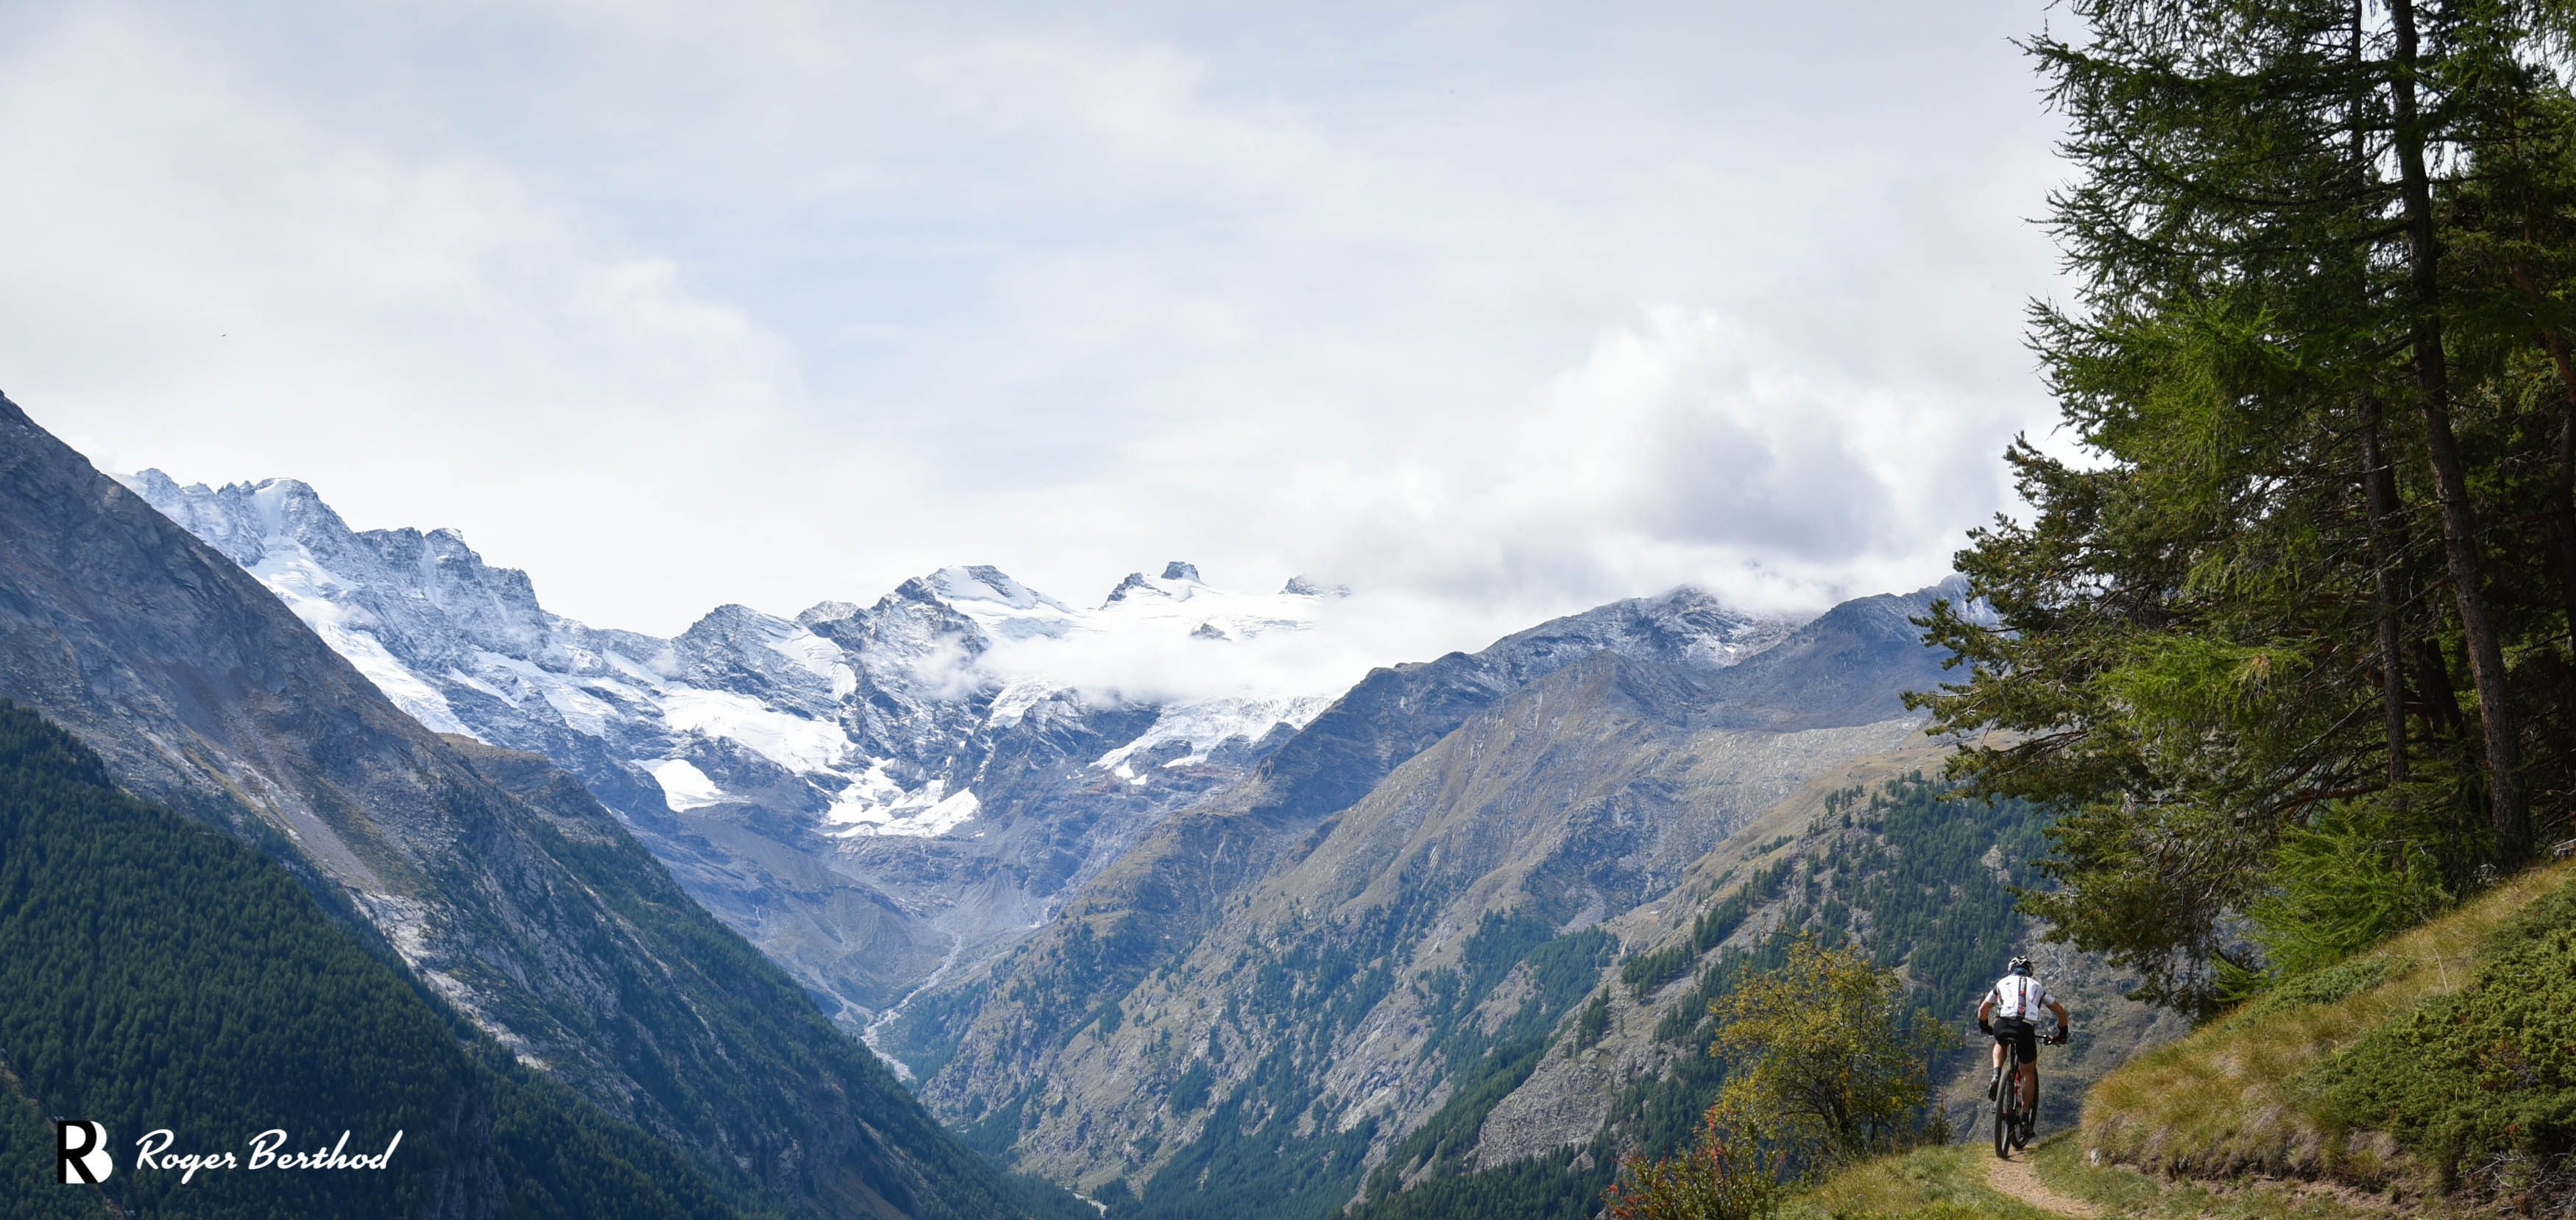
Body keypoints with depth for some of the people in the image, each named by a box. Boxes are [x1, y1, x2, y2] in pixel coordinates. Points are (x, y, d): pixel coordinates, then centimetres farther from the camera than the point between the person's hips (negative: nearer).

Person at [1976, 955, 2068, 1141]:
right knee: (2029, 1073, 19)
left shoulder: (2002, 983, 29)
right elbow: (2060, 1010, 32)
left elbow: (1983, 1010, 33)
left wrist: (1985, 1026, 52)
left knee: (2000, 1045, 38)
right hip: (2026, 1028, 0)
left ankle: (1996, 1078, 12)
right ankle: (2025, 1120, 14)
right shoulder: (2036, 986, 30)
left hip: (2001, 1025, 0)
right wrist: (2062, 1033, 45)